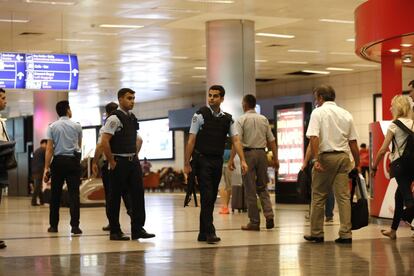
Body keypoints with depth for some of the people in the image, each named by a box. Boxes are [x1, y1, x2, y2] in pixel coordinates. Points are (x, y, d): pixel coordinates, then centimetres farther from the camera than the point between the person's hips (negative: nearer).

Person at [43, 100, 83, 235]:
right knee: (74, 193, -1)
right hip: (73, 160, -1)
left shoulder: (52, 126, 1)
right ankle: (75, 226, -8)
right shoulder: (77, 126, 2)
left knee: (55, 194, 9)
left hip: (58, 161, 1)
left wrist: (47, 168, -5)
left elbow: (49, 148, -5)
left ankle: (53, 225, 13)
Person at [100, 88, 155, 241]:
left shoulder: (132, 118, 13)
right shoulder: (114, 118, -12)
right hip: (119, 162, -8)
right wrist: (112, 162, -16)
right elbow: (104, 141, -18)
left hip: (133, 161, 8)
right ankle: (115, 232, 8)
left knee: (138, 194, 4)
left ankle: (138, 229, 8)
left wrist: (135, 156, 14)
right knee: (115, 197, 1)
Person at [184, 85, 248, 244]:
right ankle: (209, 232, -11)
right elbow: (191, 140, -6)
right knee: (207, 197, -11)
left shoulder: (227, 119, 8)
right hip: (202, 160, -5)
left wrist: (242, 160, -10)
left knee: (212, 198, 9)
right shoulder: (200, 115, -6)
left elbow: (235, 140, 2)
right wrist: (187, 163, -9)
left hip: (218, 161, 5)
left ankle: (203, 233, 17)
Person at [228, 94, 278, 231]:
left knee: (250, 189, 2)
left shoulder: (242, 119, -5)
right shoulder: (264, 119, 8)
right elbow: (272, 140, 7)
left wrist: (231, 159, -14)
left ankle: (254, 222, 3)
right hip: (262, 153, 4)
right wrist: (275, 158, 12)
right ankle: (269, 215, -2)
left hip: (248, 153, -4)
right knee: (262, 187, 15)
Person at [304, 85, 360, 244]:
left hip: (326, 156, -4)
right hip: (344, 156, 4)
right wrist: (357, 164, 16)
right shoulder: (346, 114, 12)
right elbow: (353, 142, 11)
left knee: (318, 197, 5)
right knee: (344, 196, 3)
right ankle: (346, 234, -1)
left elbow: (314, 137, -15)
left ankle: (316, 233, 10)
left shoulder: (318, 112, -1)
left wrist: (315, 159, -19)